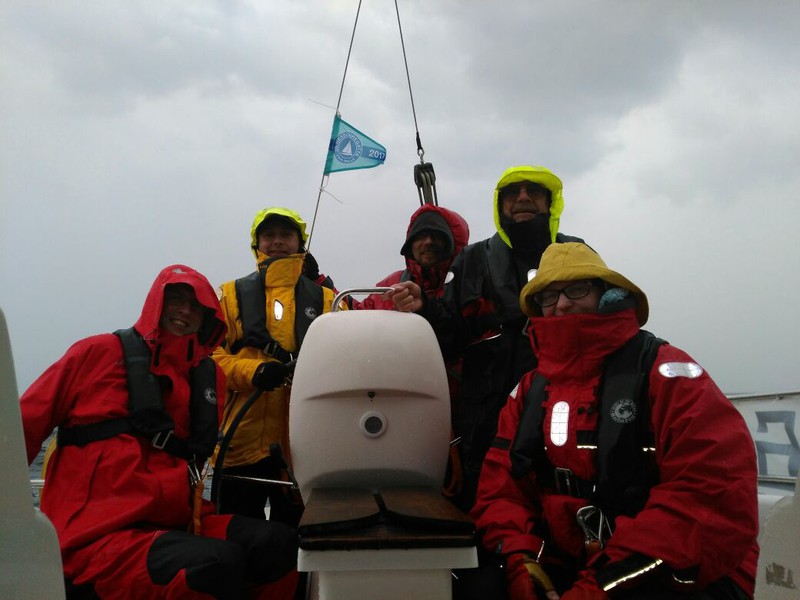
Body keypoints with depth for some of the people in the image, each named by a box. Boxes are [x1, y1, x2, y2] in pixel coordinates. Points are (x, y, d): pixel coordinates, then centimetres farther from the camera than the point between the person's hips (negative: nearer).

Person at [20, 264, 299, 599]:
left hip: (176, 523, 6)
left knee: (281, 544, -16)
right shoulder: (101, 352, 4)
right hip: (96, 535, -5)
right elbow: (25, 423, 6)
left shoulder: (209, 375, 15)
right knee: (217, 563, -33)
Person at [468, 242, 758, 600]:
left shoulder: (664, 371, -7)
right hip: (564, 571, 5)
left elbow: (717, 495, -18)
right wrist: (520, 563, -13)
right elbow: (500, 490, 8)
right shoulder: (529, 392, 10)